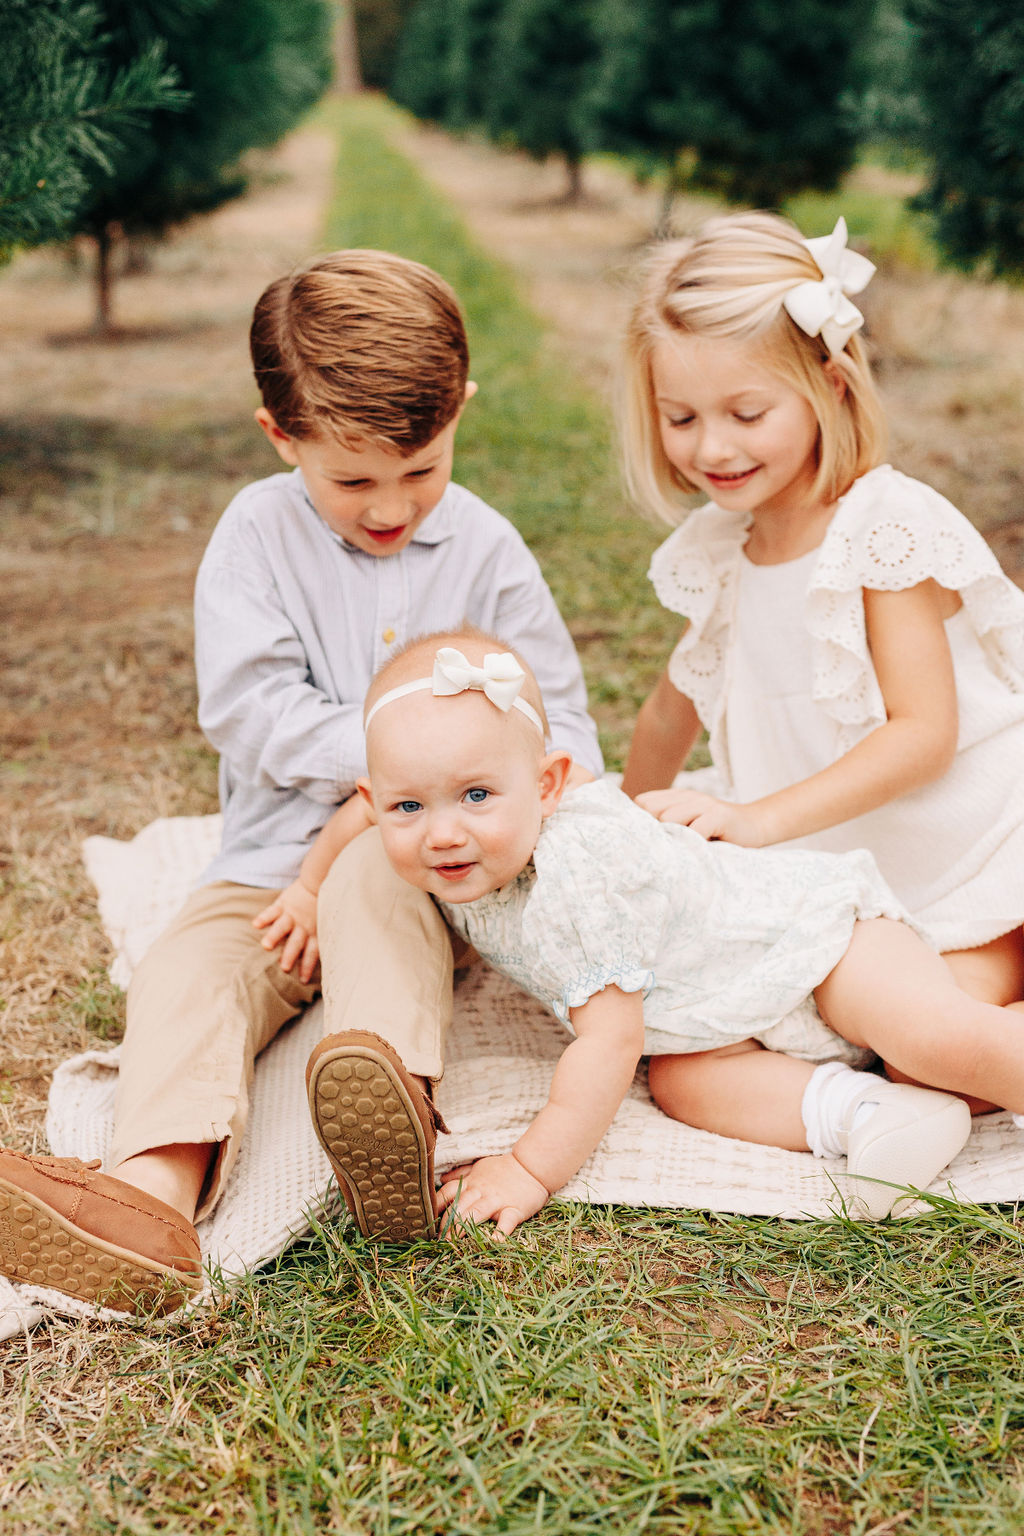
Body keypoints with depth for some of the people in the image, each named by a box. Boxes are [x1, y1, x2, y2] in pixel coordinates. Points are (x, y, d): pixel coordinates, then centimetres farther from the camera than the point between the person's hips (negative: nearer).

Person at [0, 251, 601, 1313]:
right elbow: (246, 708, -9)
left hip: (419, 865, -1)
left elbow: (561, 730, 2)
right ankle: (158, 1191, -46)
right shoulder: (258, 532, 1)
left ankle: (390, 1098, -55)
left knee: (378, 868, -35)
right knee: (187, 970, -25)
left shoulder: (485, 552, 2)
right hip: (271, 862, 2)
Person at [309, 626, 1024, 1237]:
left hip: (810, 923, -8)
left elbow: (610, 1044, -35)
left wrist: (532, 1169, -31)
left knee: (942, 1042, -25)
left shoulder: (578, 878, -39)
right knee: (676, 1081, -16)